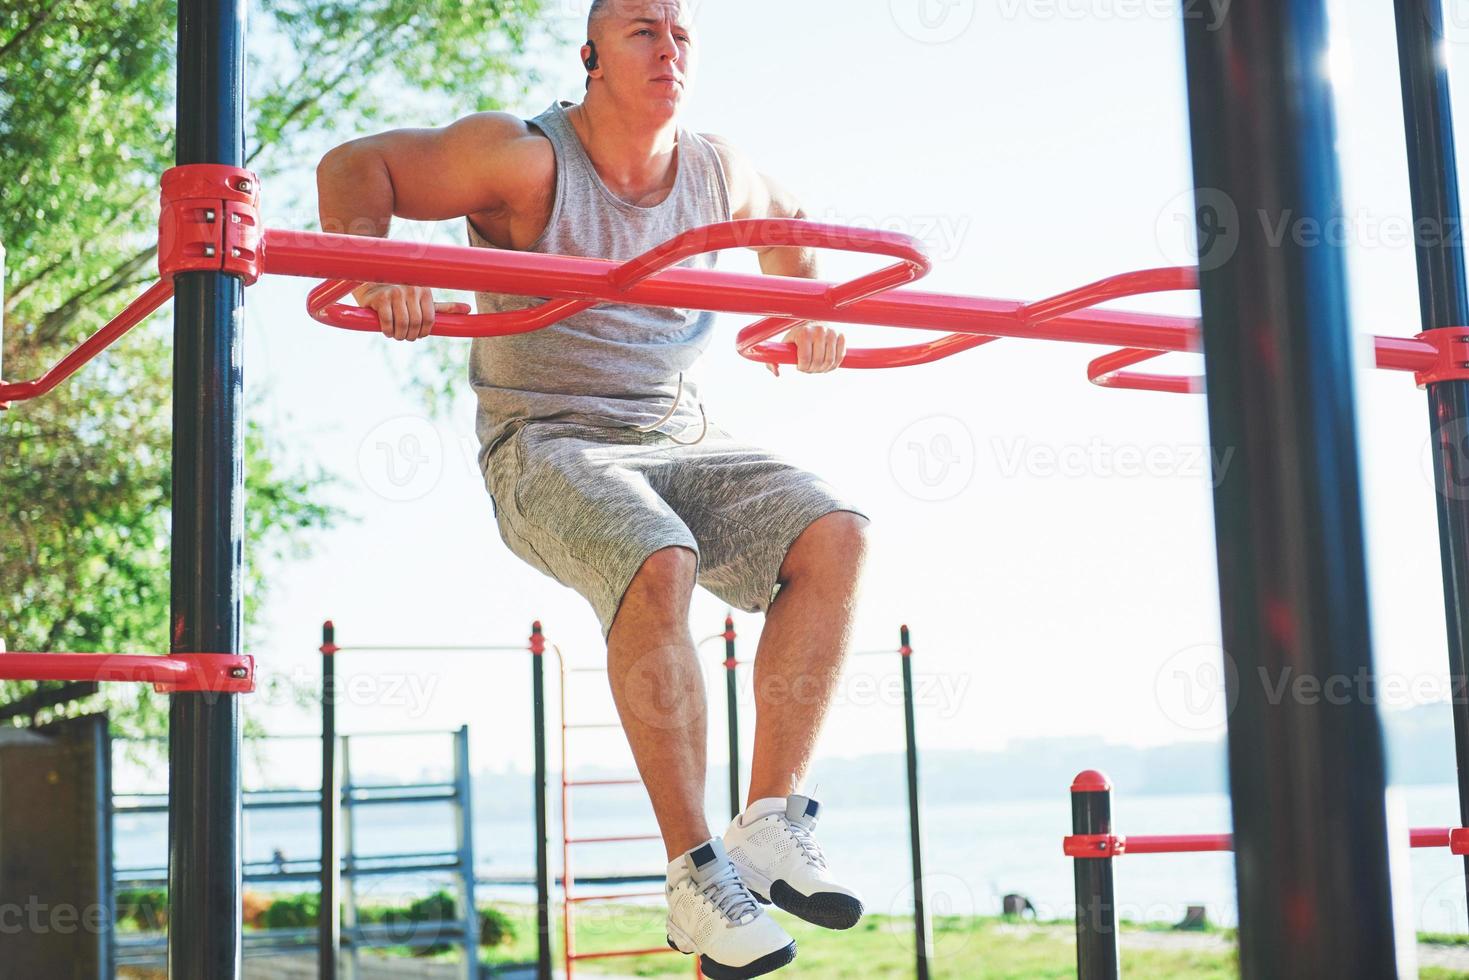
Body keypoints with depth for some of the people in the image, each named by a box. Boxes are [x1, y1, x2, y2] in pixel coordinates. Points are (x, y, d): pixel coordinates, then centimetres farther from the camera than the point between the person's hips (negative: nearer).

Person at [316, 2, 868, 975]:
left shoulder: (720, 174, 8)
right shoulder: (528, 159, -10)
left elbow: (786, 219, 32)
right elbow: (353, 167, -10)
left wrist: (808, 309, 16)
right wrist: (375, 273, -28)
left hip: (680, 439, 6)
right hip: (548, 446, -6)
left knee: (835, 532, -19)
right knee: (659, 567, -36)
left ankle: (772, 822, -16)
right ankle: (695, 875, -26)